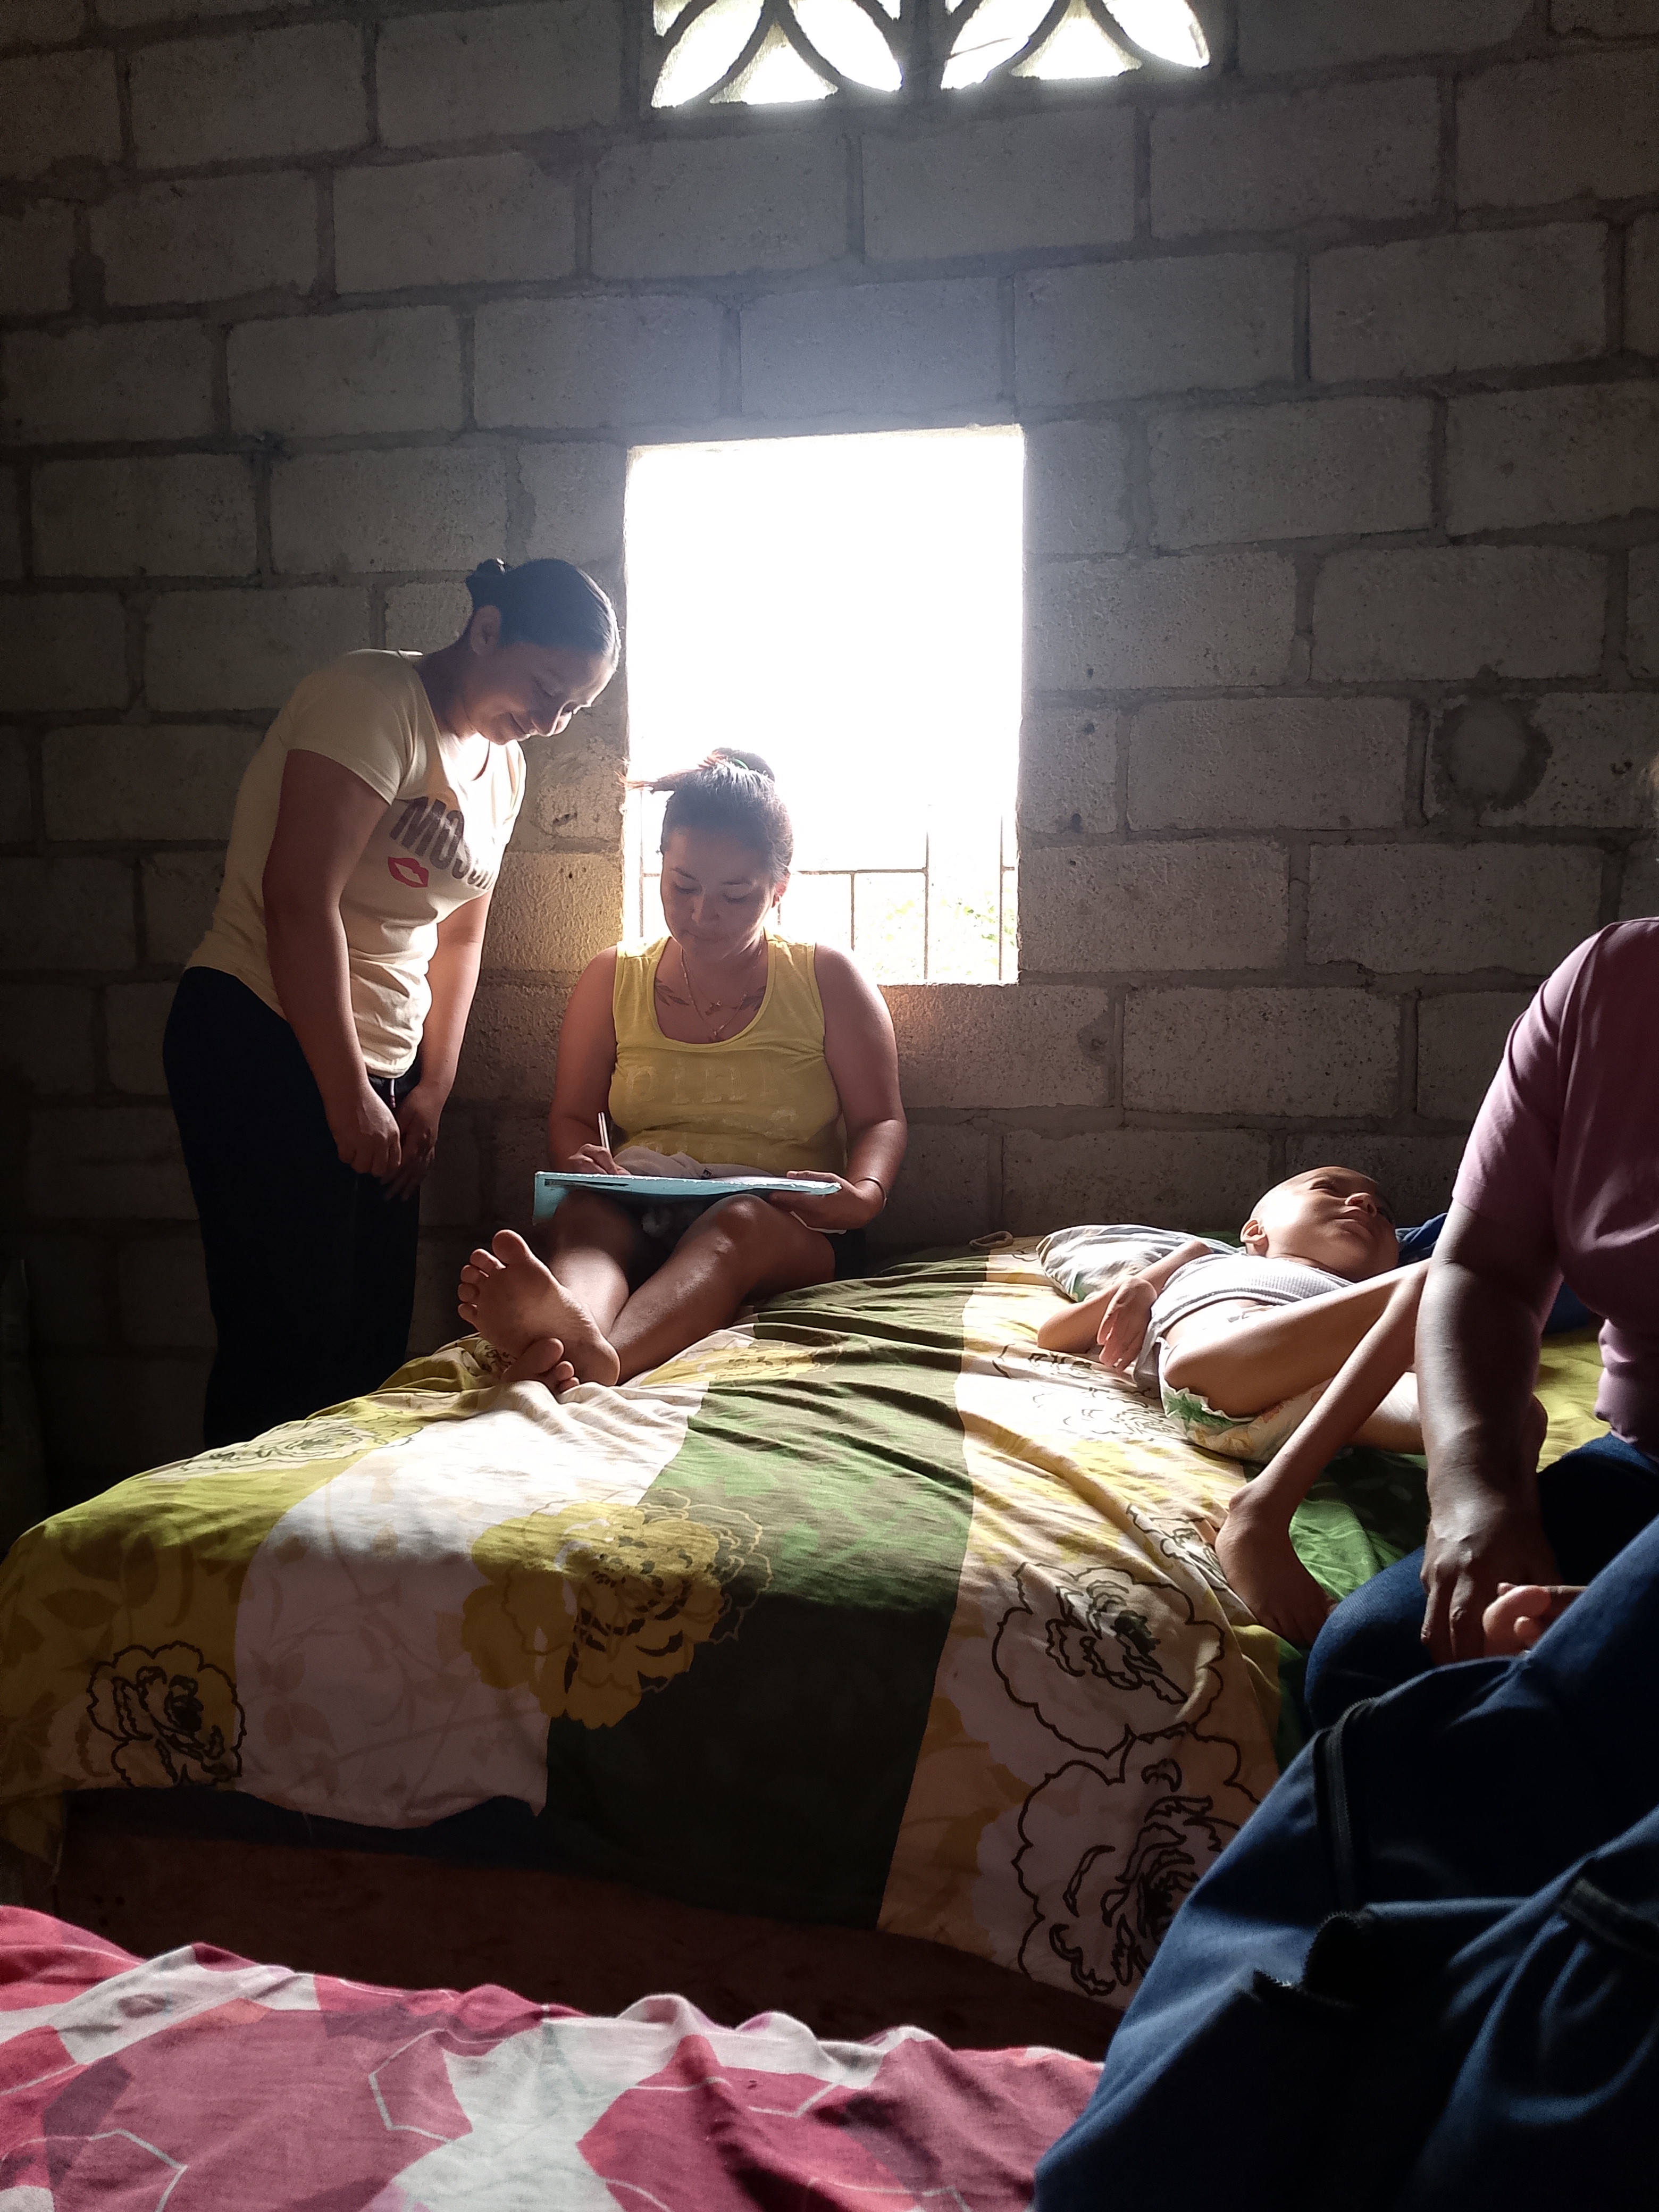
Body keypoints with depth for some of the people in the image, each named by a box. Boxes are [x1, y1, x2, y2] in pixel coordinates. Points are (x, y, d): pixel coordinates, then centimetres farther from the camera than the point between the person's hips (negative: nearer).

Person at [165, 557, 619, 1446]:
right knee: (290, 1347, -7)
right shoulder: (377, 699, -13)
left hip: (382, 1065, 8)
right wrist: (349, 1099, -19)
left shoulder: (502, 766, 14)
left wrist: (430, 1091, 10)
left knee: (375, 1342, 9)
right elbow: (299, 898, -21)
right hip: (265, 1046, -8)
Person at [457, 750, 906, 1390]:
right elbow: (571, 1116, 16)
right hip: (640, 1219, 2)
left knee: (735, 1222, -38)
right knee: (583, 1214, -33)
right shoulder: (612, 977, 13)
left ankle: (595, 1359, -68)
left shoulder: (827, 978, 8)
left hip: (784, 1227, -2)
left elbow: (880, 1120, 7)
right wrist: (584, 1164, -9)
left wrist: (865, 1194, -16)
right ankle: (575, 1329, -70)